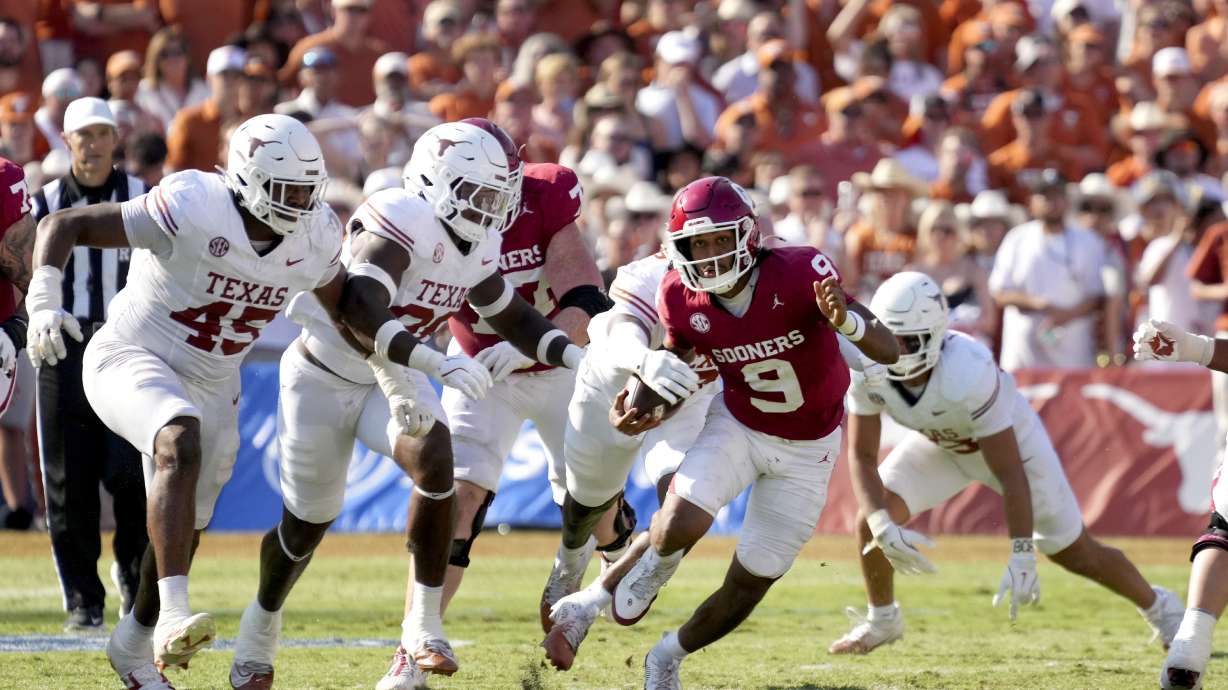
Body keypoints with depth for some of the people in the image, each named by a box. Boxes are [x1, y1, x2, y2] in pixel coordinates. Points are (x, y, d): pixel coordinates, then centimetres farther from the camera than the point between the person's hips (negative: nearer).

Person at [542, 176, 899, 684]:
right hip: (738, 425, 1)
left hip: (808, 448, -1)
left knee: (748, 586, 3)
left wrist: (843, 319, -56)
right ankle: (595, 598, 1)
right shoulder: (682, 298, -18)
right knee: (680, 525, -26)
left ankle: (669, 657, 30)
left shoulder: (797, 274, -30)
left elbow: (888, 352, -34)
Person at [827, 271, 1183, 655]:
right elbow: (862, 455, -21)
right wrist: (882, 526, -37)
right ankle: (882, 620, 13)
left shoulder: (969, 373, -44)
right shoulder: (867, 368, -30)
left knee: (1074, 552, 6)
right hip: (938, 443, 4)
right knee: (871, 521, -14)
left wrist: (1021, 558, -37)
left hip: (1010, 437, -4)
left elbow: (1009, 471, -37)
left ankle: (1159, 607, 33)